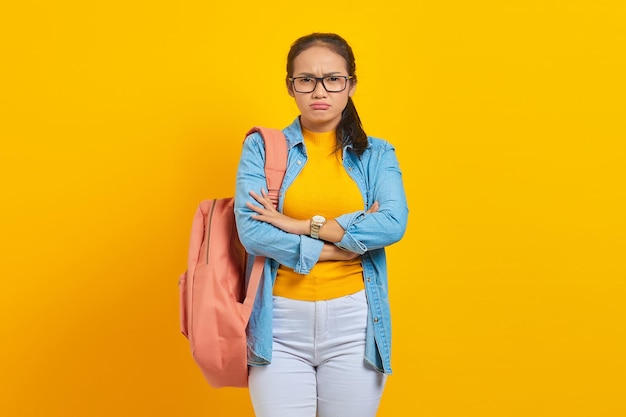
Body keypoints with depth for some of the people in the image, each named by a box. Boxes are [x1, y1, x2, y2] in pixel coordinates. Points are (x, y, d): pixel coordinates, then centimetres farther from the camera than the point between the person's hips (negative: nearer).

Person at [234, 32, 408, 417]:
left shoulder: (377, 155, 6)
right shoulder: (262, 148, 2)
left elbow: (394, 224, -12)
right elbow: (252, 231, -12)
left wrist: (301, 226, -14)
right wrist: (349, 241, -10)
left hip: (354, 321, 1)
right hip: (280, 321, -1)